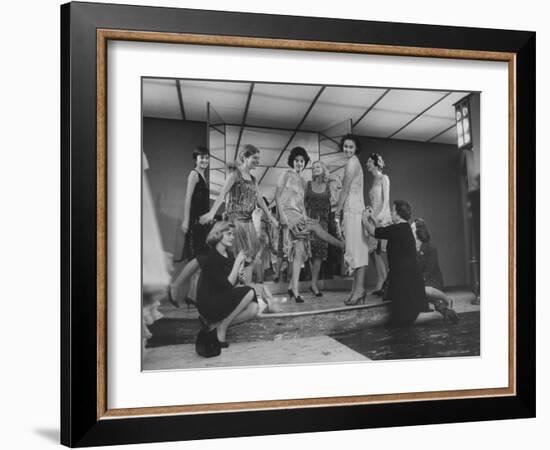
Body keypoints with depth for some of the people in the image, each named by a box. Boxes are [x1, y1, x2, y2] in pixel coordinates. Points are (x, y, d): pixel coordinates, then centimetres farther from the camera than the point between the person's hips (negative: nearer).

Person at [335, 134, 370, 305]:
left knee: (357, 248, -11)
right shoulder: (354, 162, 20)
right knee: (356, 248, 8)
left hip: (353, 209, -10)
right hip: (353, 209, 10)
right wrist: (340, 209, 16)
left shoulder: (352, 163, -9)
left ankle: (359, 289, -11)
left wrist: (337, 211, -5)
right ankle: (358, 289, 11)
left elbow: (345, 189, -10)